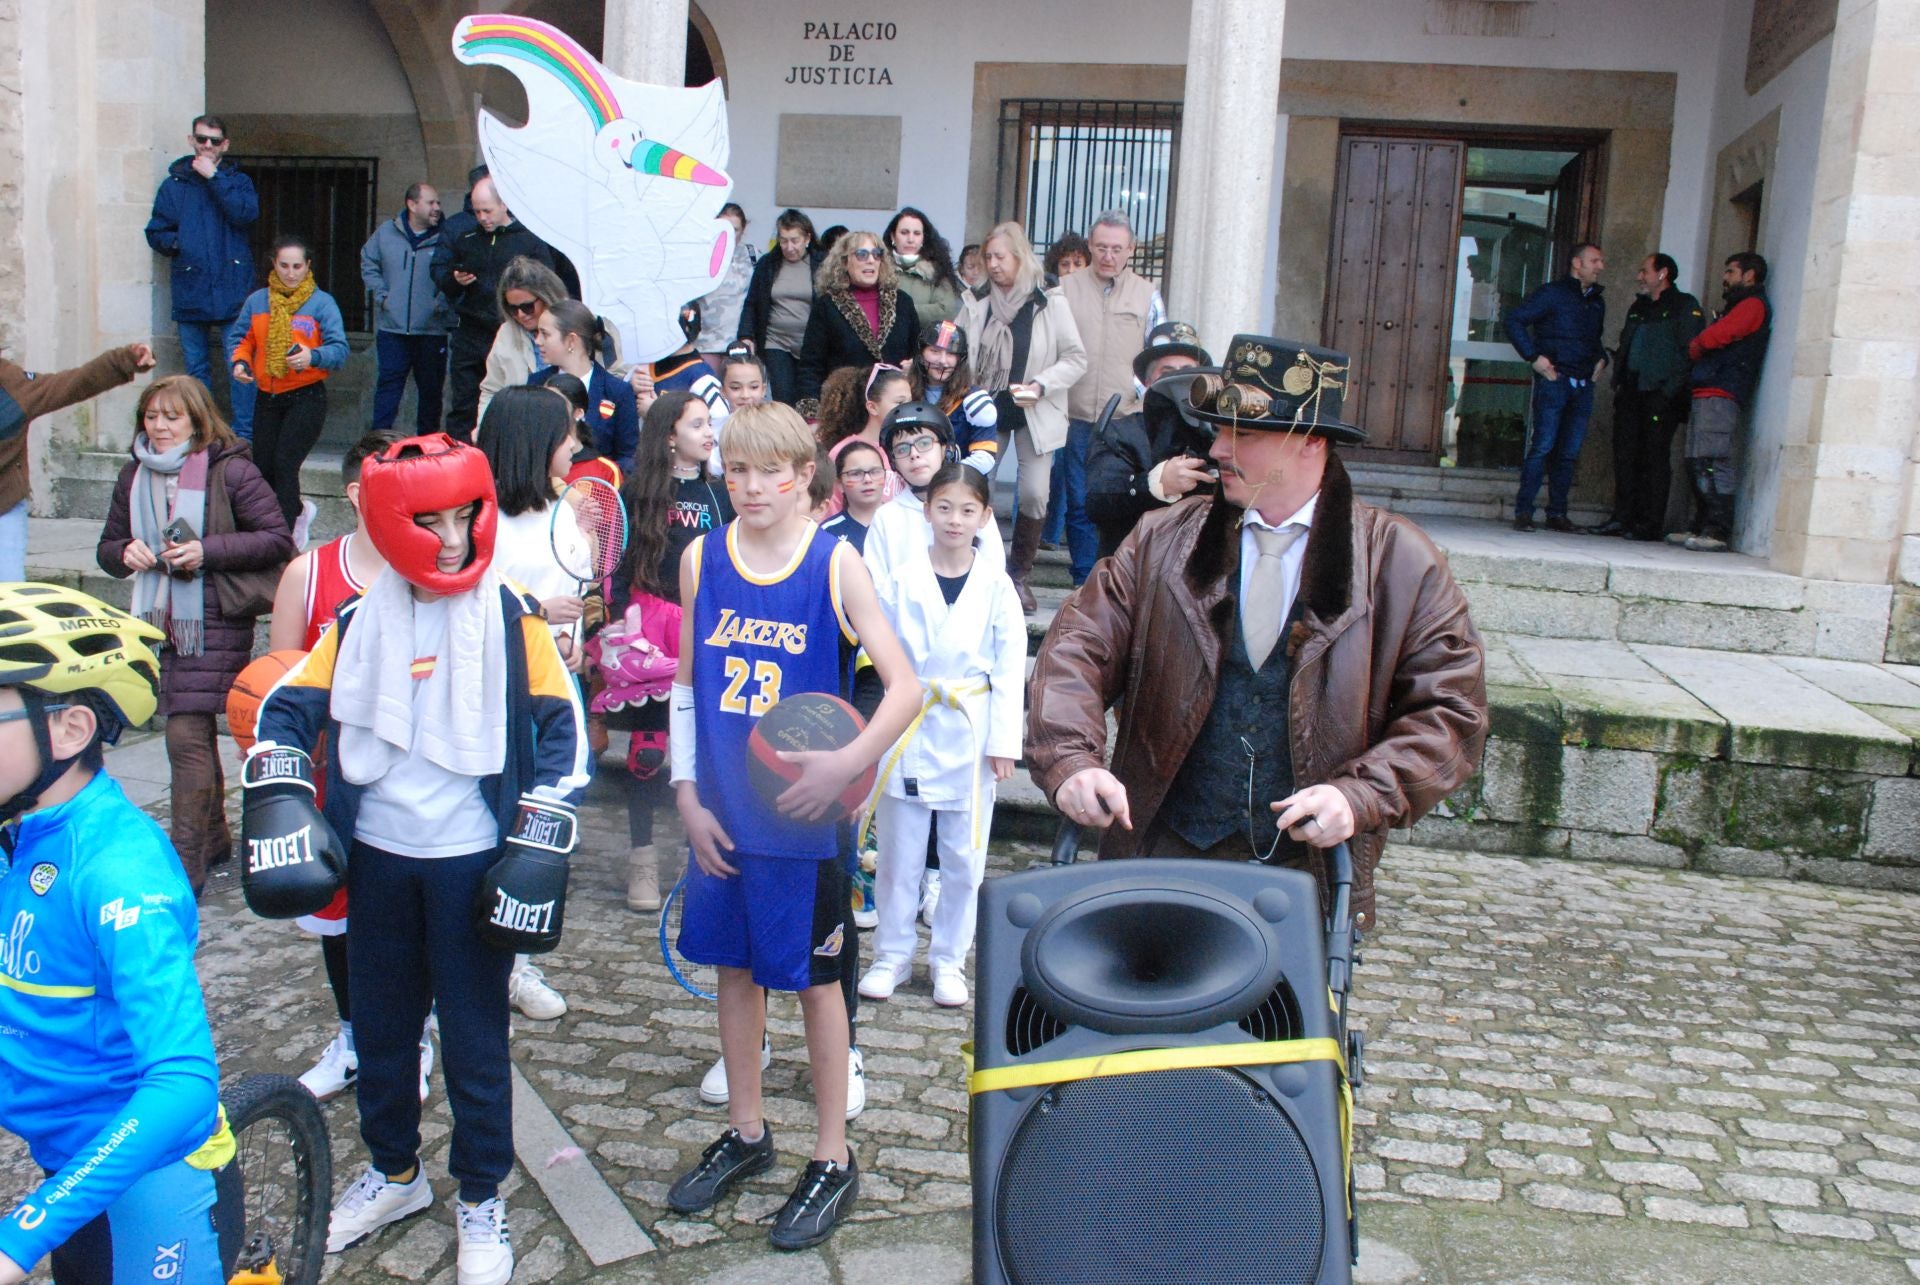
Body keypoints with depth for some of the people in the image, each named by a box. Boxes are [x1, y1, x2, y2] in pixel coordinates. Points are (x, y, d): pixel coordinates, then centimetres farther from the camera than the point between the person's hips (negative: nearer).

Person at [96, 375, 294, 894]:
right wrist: (126, 553, -7)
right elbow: (108, 547, 16)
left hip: (215, 625, -7)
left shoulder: (230, 470, -10)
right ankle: (213, 838, 31)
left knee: (187, 738, -10)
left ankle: (186, 865, -5)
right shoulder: (134, 476, 9)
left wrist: (208, 550, -20)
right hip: (162, 622, 7)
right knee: (197, 735, 17)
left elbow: (277, 539, -11)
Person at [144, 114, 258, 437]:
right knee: (196, 368, 7)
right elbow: (156, 232, 12)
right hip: (190, 291, 2)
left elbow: (246, 214, -11)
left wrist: (214, 177, -10)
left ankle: (244, 433, -1)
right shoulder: (174, 183, 12)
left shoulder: (238, 181, 10)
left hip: (232, 290, -2)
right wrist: (176, 243, -8)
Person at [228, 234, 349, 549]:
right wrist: (240, 362, -9)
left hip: (306, 398, -5)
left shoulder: (322, 303, -4)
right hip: (267, 398, 5)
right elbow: (240, 338, 12)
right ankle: (299, 511, 36)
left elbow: (339, 349, -12)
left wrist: (313, 356, -31)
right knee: (263, 469, 8)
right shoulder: (257, 301, 7)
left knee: (284, 464, -17)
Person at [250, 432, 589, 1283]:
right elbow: (287, 710, 7)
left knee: (474, 1035, 6)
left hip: (471, 861, -3)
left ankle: (481, 1197, 25)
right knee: (380, 1023, 17)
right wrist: (280, 808, -5)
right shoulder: (360, 619, 1)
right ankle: (393, 1171, 39)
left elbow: (562, 729, -4)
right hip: (376, 855, 3)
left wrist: (537, 847, -10)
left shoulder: (511, 617, -6)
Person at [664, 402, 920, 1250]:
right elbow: (686, 685, 7)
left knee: (813, 979, 7)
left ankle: (833, 1160, 23)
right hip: (722, 813, 4)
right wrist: (688, 795, 0)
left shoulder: (834, 563, -10)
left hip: (803, 815, -4)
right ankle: (746, 1133, 35)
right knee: (734, 966, 16)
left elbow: (904, 687, -12)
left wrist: (847, 764, -27)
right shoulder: (701, 558, 1)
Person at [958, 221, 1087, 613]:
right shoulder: (976, 302, 2)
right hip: (987, 409, 2)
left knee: (1034, 493, -8)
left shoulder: (1050, 302, -7)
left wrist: (1042, 385, -18)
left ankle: (1019, 574, 8)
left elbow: (1076, 358, -5)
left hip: (1035, 414, -2)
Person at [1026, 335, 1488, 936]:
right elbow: (1077, 652, -2)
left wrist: (1359, 796, -16)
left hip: (1310, 871, -1)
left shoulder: (1402, 564, -1)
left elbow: (1451, 711, -2)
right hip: (1162, 858, 1)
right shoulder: (1162, 542, 4)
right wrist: (1071, 760, -20)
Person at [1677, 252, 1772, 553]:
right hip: (1707, 393, 10)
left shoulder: (1753, 304, -2)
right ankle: (1700, 528, 12)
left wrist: (1694, 347, 5)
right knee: (1696, 464, 9)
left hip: (1721, 395, -10)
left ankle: (1717, 532, -18)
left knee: (1713, 463, -15)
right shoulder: (1738, 306, 30)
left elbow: (1715, 336, -13)